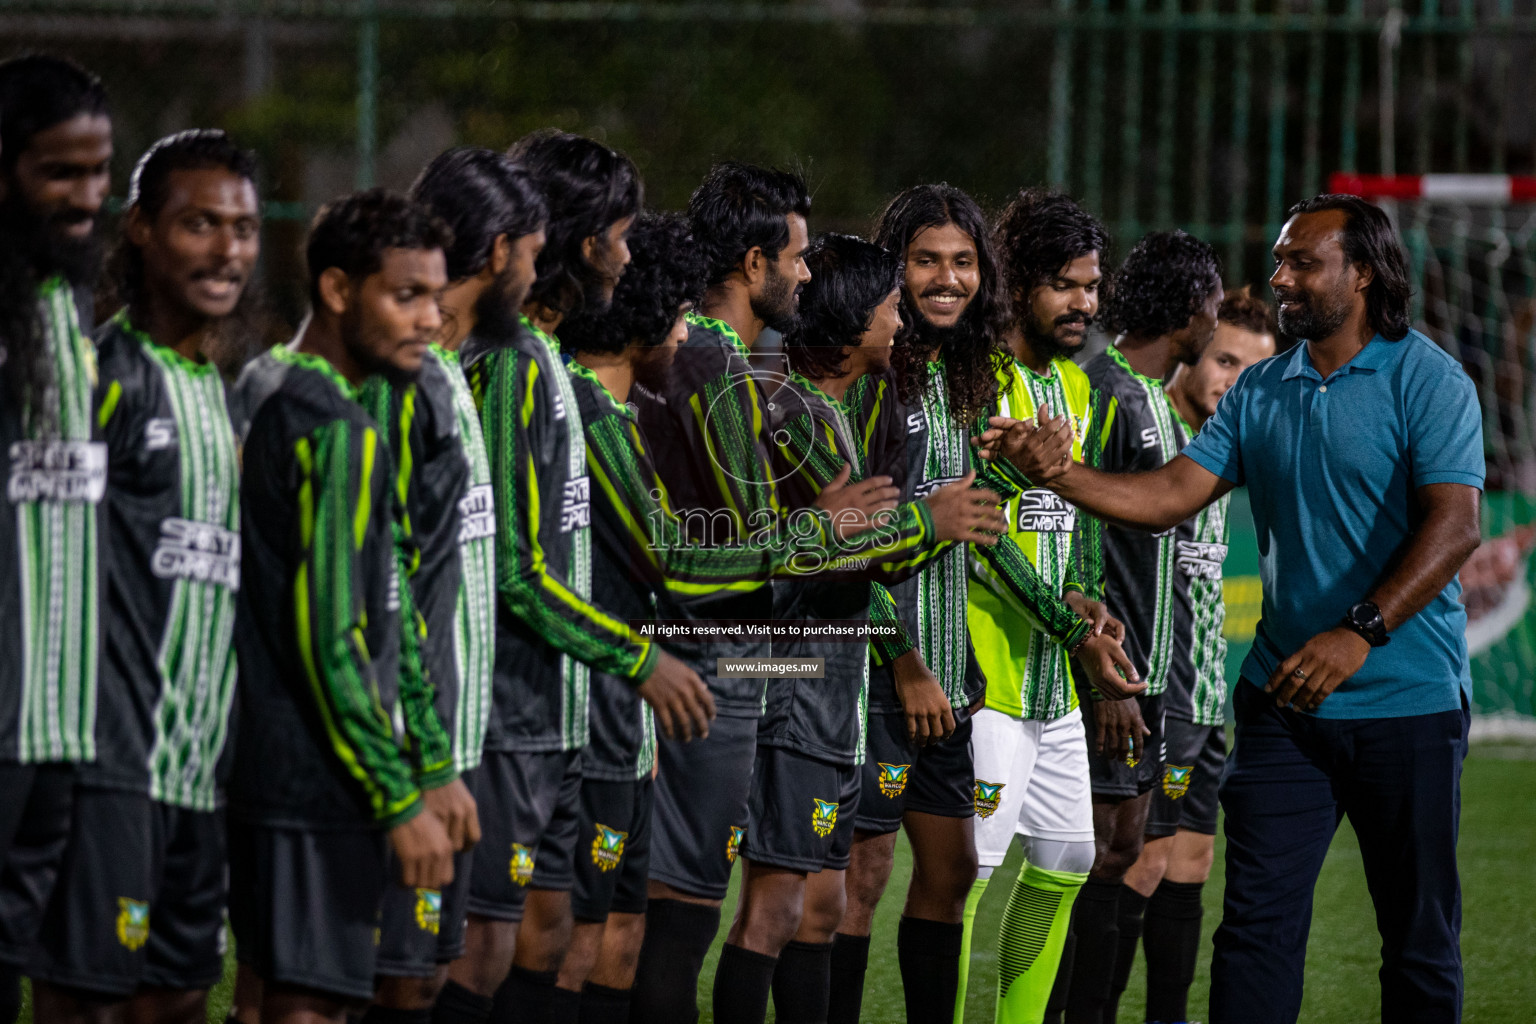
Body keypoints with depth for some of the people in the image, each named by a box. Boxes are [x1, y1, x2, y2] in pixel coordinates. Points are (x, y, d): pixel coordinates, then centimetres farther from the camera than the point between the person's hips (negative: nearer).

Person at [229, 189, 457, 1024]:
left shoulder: (270, 399, 15)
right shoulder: (339, 432, -15)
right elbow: (330, 637, -20)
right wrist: (401, 799, -17)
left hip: (265, 767, 10)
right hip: (320, 788, -10)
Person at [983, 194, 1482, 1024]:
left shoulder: (1426, 380, -8)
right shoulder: (1260, 393, 10)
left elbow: (1453, 525, -18)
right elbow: (1170, 496, 5)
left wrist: (1361, 632, -27)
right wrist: (1057, 474, -11)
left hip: (1407, 704, -5)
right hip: (1285, 699, 5)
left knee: (1418, 930, 4)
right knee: (1258, 917, -2)